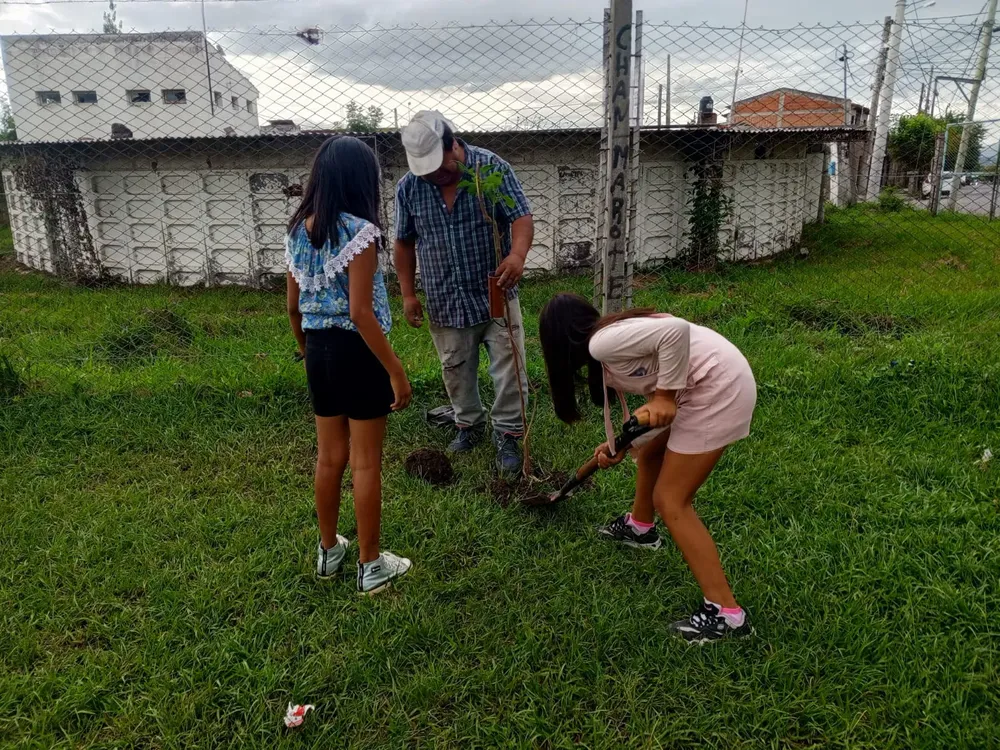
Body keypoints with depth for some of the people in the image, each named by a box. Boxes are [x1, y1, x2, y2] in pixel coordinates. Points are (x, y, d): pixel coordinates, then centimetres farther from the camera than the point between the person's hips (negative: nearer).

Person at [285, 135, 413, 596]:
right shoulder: (359, 231, -17)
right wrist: (396, 371, -17)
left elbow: (293, 305, 10)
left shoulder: (298, 230, 5)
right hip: (356, 351, -7)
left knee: (329, 457, 19)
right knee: (366, 462, 5)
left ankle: (329, 551, 34)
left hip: (319, 350, 7)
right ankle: (371, 566, 19)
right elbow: (361, 313, -22)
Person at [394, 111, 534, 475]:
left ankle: (507, 434, 16)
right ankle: (469, 425, 36)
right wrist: (408, 293, 2)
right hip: (446, 301, 3)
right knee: (457, 371, 15)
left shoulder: (492, 168, -12)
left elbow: (521, 216, -16)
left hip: (496, 294, -2)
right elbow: (404, 243, 5)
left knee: (509, 368, 0)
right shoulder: (408, 187, -5)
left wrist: (517, 253, -37)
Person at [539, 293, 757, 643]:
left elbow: (675, 330, -28)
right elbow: (653, 385, 18)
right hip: (708, 385, 10)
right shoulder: (611, 341, 15)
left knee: (670, 502, -3)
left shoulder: (602, 343, -15)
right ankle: (639, 527, 53)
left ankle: (726, 614, 3)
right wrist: (620, 446, 14)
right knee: (649, 452, 27)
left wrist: (665, 395, -19)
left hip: (719, 389, -10)